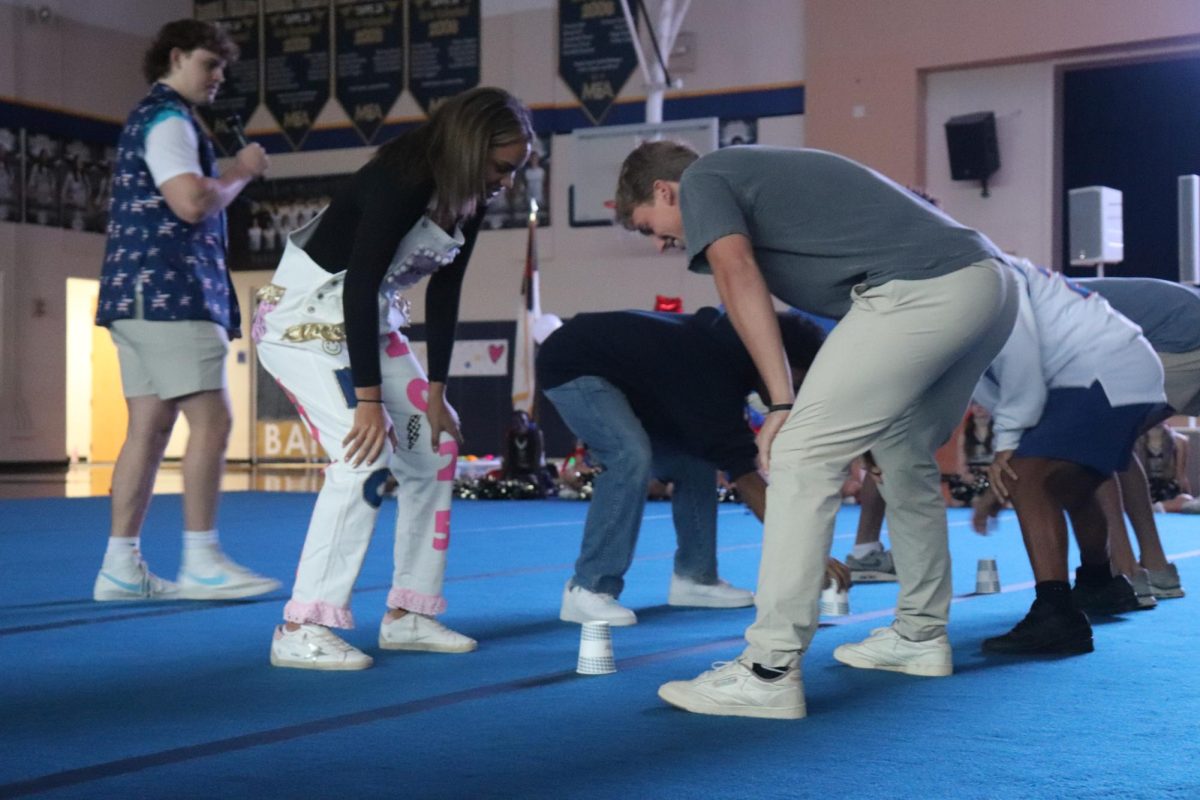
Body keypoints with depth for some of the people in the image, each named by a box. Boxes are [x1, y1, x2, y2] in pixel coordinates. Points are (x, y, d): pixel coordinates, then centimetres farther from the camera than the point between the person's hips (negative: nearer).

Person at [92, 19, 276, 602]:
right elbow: (192, 203, -19)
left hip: (143, 290, 10)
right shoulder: (169, 119, -7)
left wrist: (231, 173, 14)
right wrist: (242, 171, -4)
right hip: (169, 290, -10)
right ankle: (201, 562, -8)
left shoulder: (148, 119, 25)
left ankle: (121, 566, 4)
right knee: (211, 419, -10)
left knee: (150, 426, 5)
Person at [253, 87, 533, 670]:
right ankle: (301, 629, -15)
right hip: (306, 315, -9)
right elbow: (358, 287, -28)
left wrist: (435, 391, 1)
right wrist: (367, 398, -28)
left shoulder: (466, 196, -1)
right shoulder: (401, 182, -26)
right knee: (366, 457, -21)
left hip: (370, 319, 9)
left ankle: (407, 614, 11)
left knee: (436, 442, 5)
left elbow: (443, 293, 4)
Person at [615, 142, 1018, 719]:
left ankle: (769, 672, -9)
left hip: (922, 289, -10)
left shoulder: (702, 180, 10)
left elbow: (736, 268, -10)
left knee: (802, 455, -8)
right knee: (906, 456, 25)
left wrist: (782, 403, -12)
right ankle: (921, 635, 35)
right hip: (990, 280, 10)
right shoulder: (759, 173, 34)